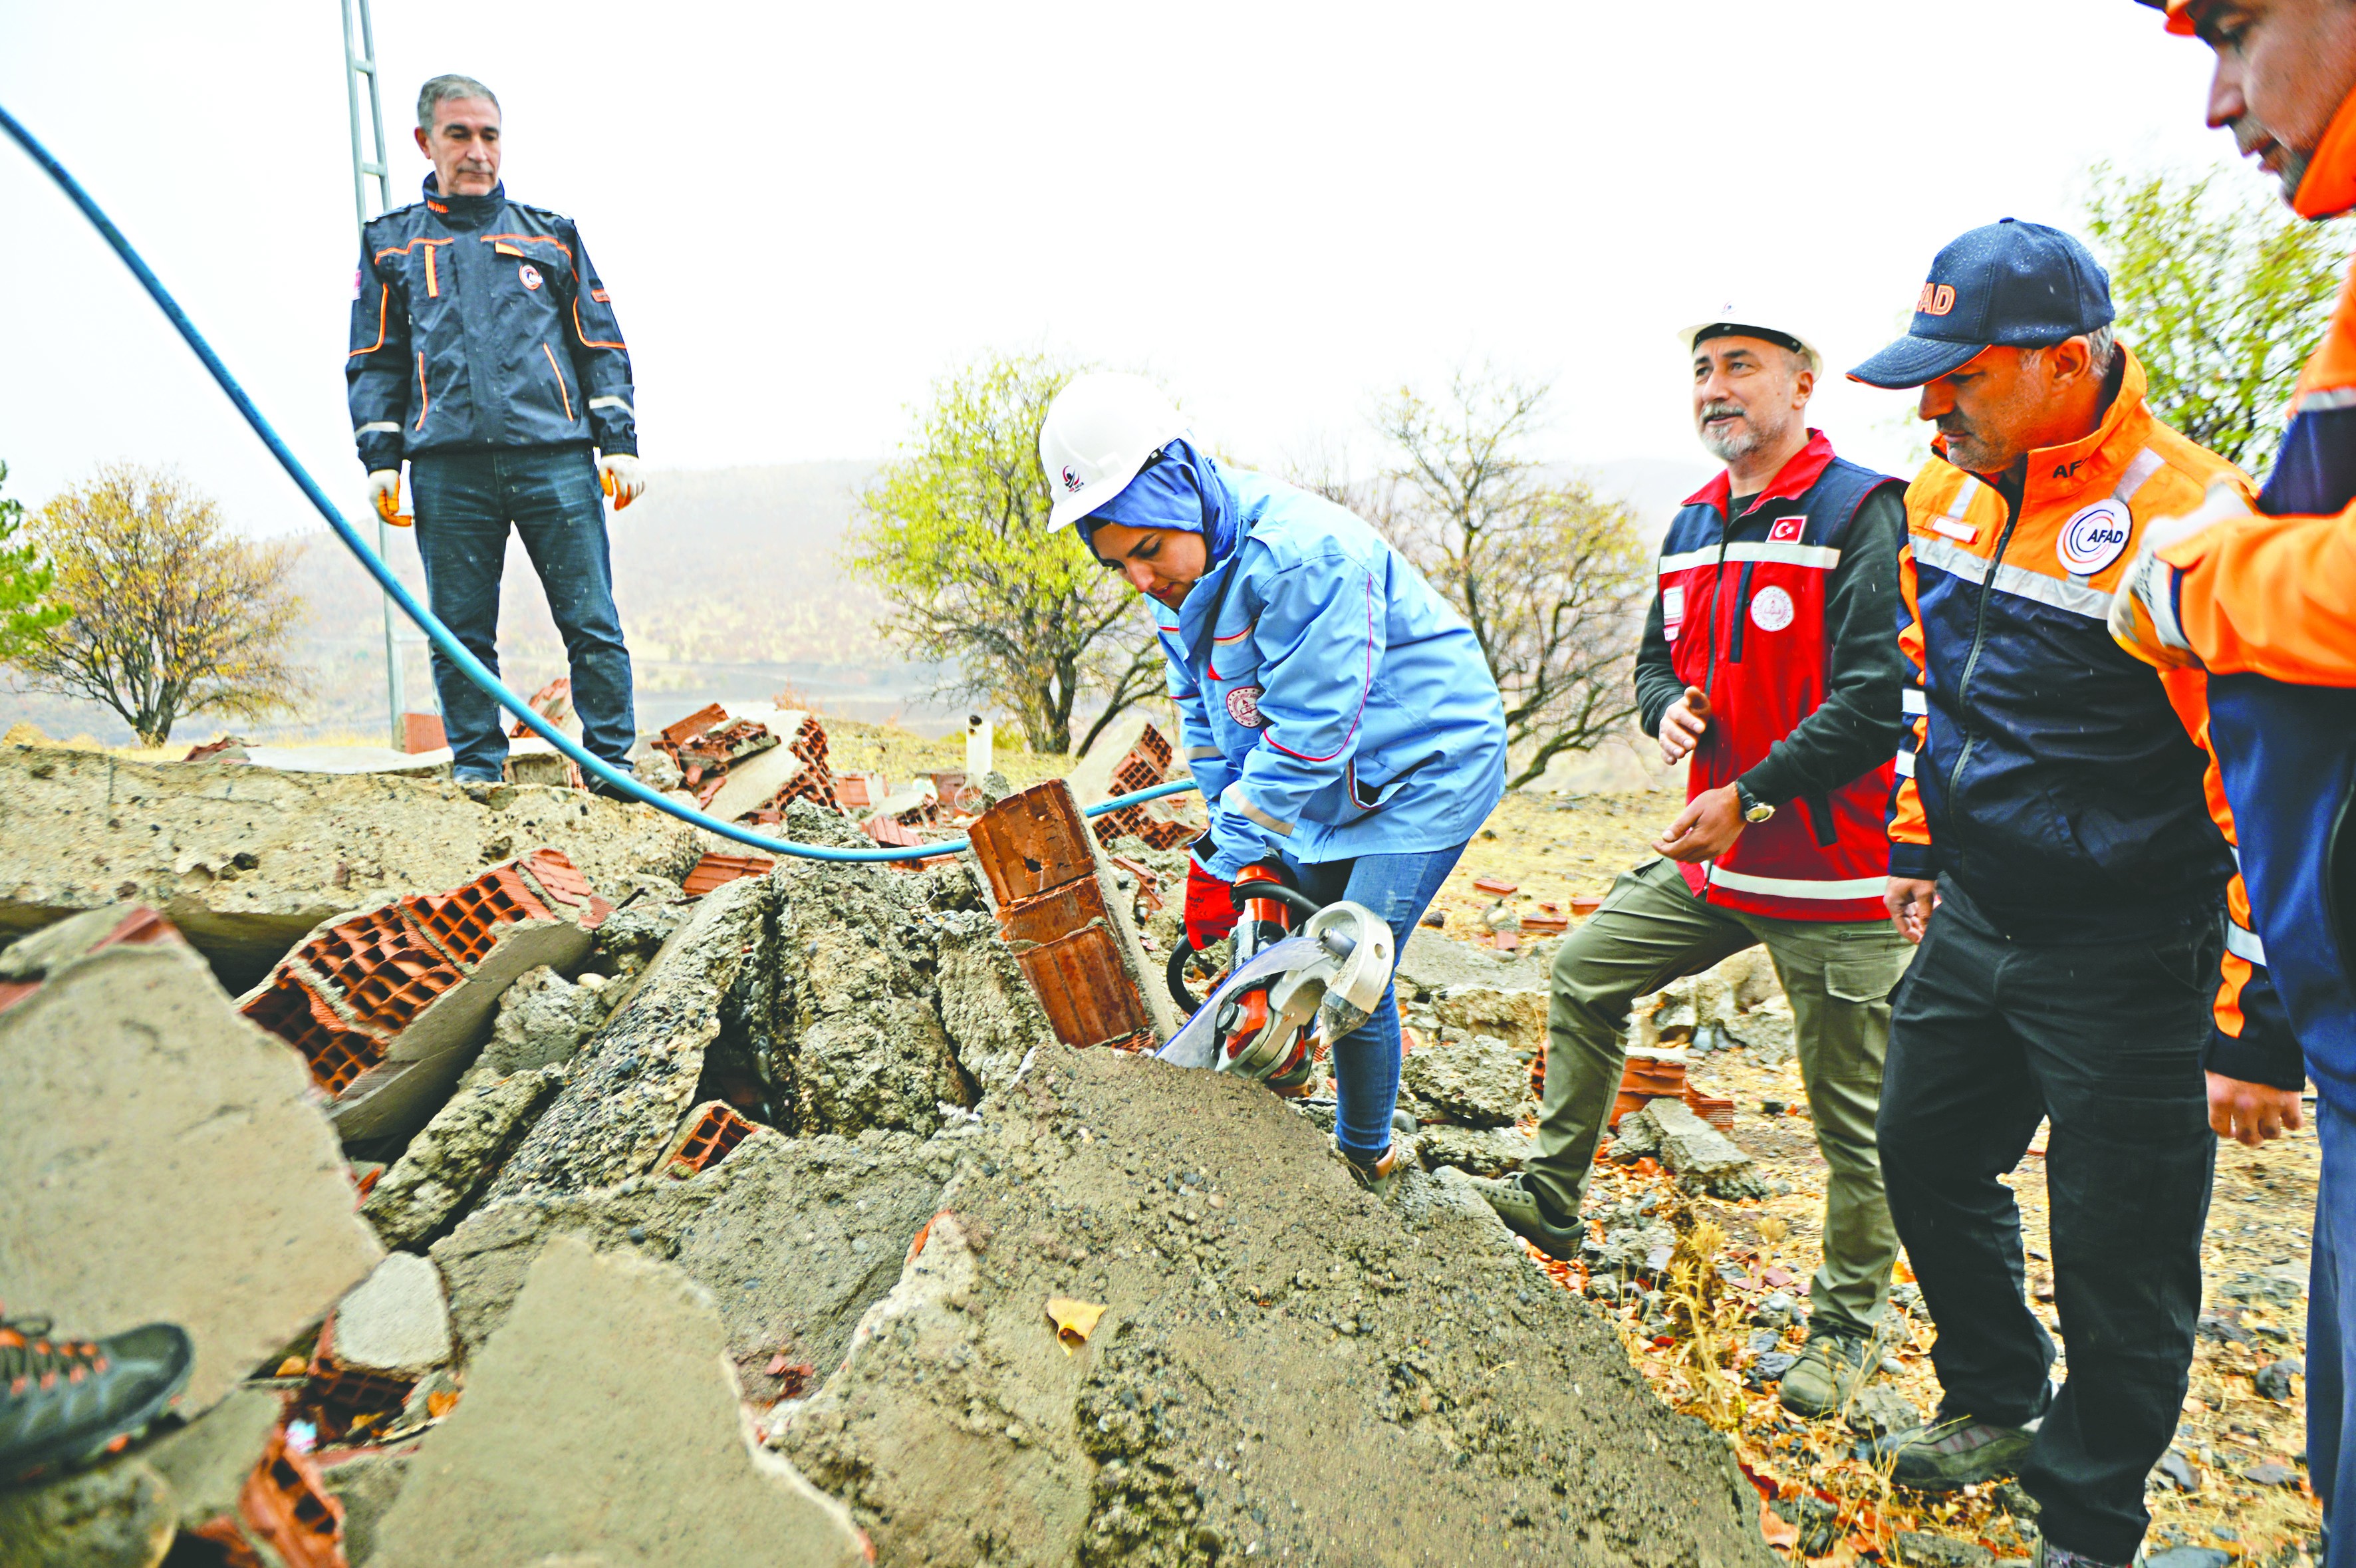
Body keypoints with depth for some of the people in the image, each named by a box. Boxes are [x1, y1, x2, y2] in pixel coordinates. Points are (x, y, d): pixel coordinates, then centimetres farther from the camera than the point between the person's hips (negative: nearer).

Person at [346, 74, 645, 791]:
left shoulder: (551, 235, 17)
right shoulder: (389, 242, 19)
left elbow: (601, 348, 14)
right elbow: (376, 361, 16)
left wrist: (620, 446, 2)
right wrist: (381, 460, 4)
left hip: (555, 457, -1)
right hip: (449, 468, 1)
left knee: (592, 623, -6)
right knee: (460, 631, 1)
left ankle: (611, 765, 1)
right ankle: (477, 771, 10)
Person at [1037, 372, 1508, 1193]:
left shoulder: (1303, 555, -32)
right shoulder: (1177, 566, -4)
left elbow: (1308, 734, -30)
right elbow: (1201, 705, 6)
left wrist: (1223, 860, -24)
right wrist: (1232, 824, -2)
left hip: (1422, 771, -8)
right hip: (1313, 786, 8)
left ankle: (1367, 1157, 16)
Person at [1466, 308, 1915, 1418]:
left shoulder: (1861, 514, -13)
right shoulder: (1694, 525, 12)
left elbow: (1876, 695, -19)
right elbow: (1659, 655, 21)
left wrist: (1750, 799, -21)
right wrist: (1668, 703, -3)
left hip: (1831, 869, -7)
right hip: (1714, 855, 8)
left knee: (1852, 1115, 4)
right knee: (1587, 970, 10)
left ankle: (1849, 1319, 23)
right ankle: (1553, 1199, 25)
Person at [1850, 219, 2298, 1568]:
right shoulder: (1951, 495, 2)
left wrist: (2254, 1024, -19)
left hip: (2125, 964, -7)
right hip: (1976, 925, 8)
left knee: (2118, 1267, 5)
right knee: (1928, 1156, 20)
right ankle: (1997, 1406, 44)